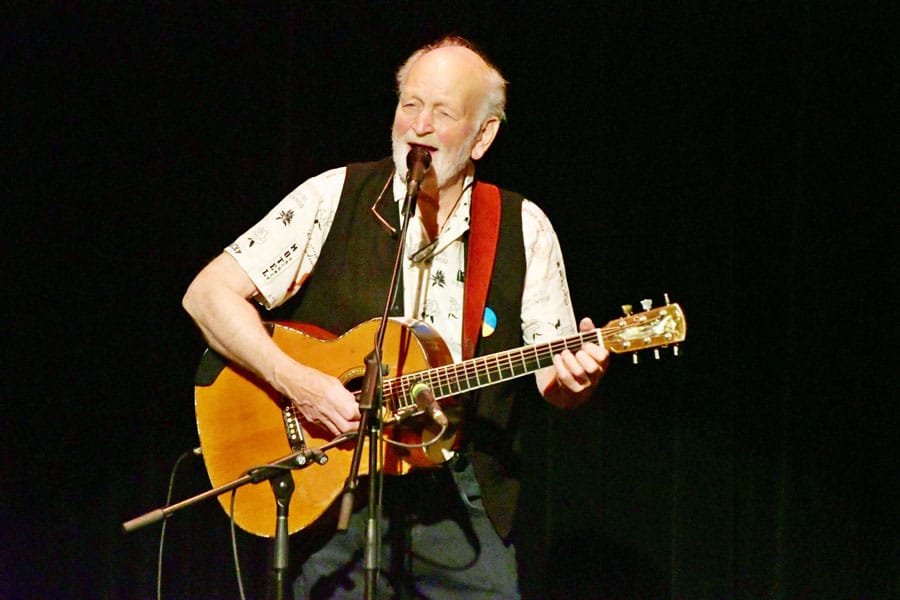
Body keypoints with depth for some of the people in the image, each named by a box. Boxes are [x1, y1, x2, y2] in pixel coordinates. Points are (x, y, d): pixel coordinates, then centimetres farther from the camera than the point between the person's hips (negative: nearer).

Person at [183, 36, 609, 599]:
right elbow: (207, 294, -4)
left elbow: (550, 380, 7)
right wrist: (294, 380, -17)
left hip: (468, 500, 1)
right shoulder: (333, 199, -1)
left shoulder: (523, 229, 4)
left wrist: (574, 377, -17)